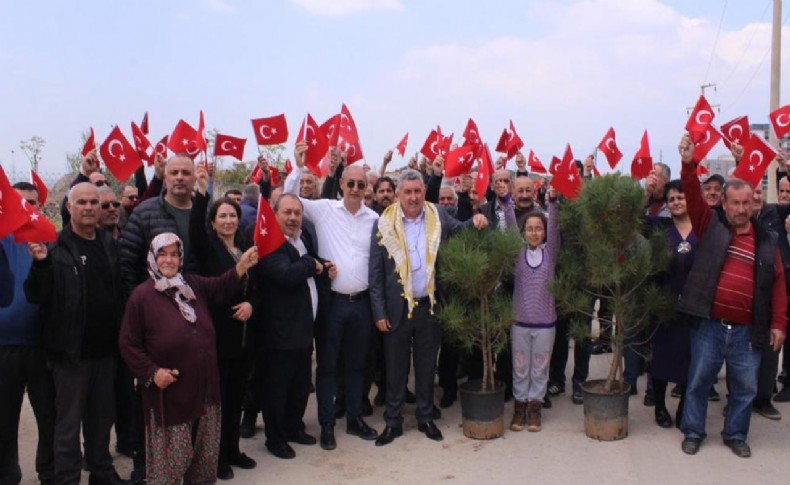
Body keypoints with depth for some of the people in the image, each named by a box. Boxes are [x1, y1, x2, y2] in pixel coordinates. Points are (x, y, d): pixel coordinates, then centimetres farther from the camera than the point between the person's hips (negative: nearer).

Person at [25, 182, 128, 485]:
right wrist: (41, 264, -27)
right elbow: (36, 296, -11)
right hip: (72, 350, -5)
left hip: (105, 348, 5)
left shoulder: (109, 244, 6)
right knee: (69, 421, 5)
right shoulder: (56, 247, -8)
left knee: (102, 417, 17)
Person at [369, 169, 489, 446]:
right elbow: (375, 274, -4)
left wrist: (475, 222, -9)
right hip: (397, 308, -2)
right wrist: (379, 313, -7)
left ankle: (426, 418, 29)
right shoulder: (384, 225, -7)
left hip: (430, 306, 2)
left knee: (426, 366, 15)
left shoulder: (438, 217, -1)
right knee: (396, 368, 10)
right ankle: (393, 422, 23)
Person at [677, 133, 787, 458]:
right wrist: (688, 164, -24)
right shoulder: (711, 227, 4)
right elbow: (694, 197, -10)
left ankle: (735, 435, 30)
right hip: (709, 325, -2)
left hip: (747, 331, 2)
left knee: (744, 387, 12)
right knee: (698, 381, 8)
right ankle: (693, 432, 23)